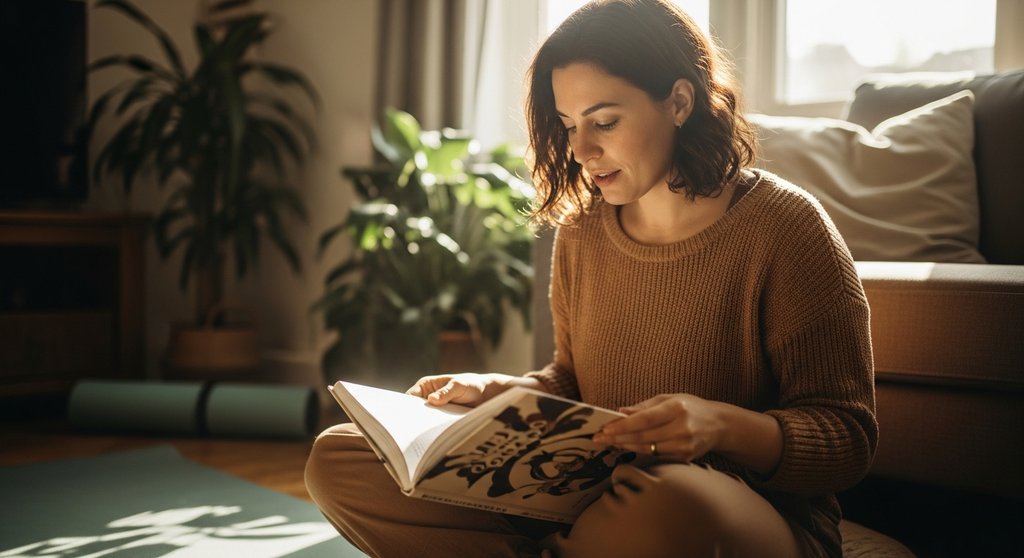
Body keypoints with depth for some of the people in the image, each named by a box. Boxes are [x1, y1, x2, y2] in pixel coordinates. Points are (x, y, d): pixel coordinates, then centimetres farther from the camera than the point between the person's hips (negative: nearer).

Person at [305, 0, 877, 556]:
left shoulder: (781, 227, -10)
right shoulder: (581, 232, 8)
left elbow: (850, 438, -9)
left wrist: (721, 425, -29)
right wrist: (491, 389, 0)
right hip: (585, 492, 6)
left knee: (663, 508, -45)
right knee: (336, 458, -5)